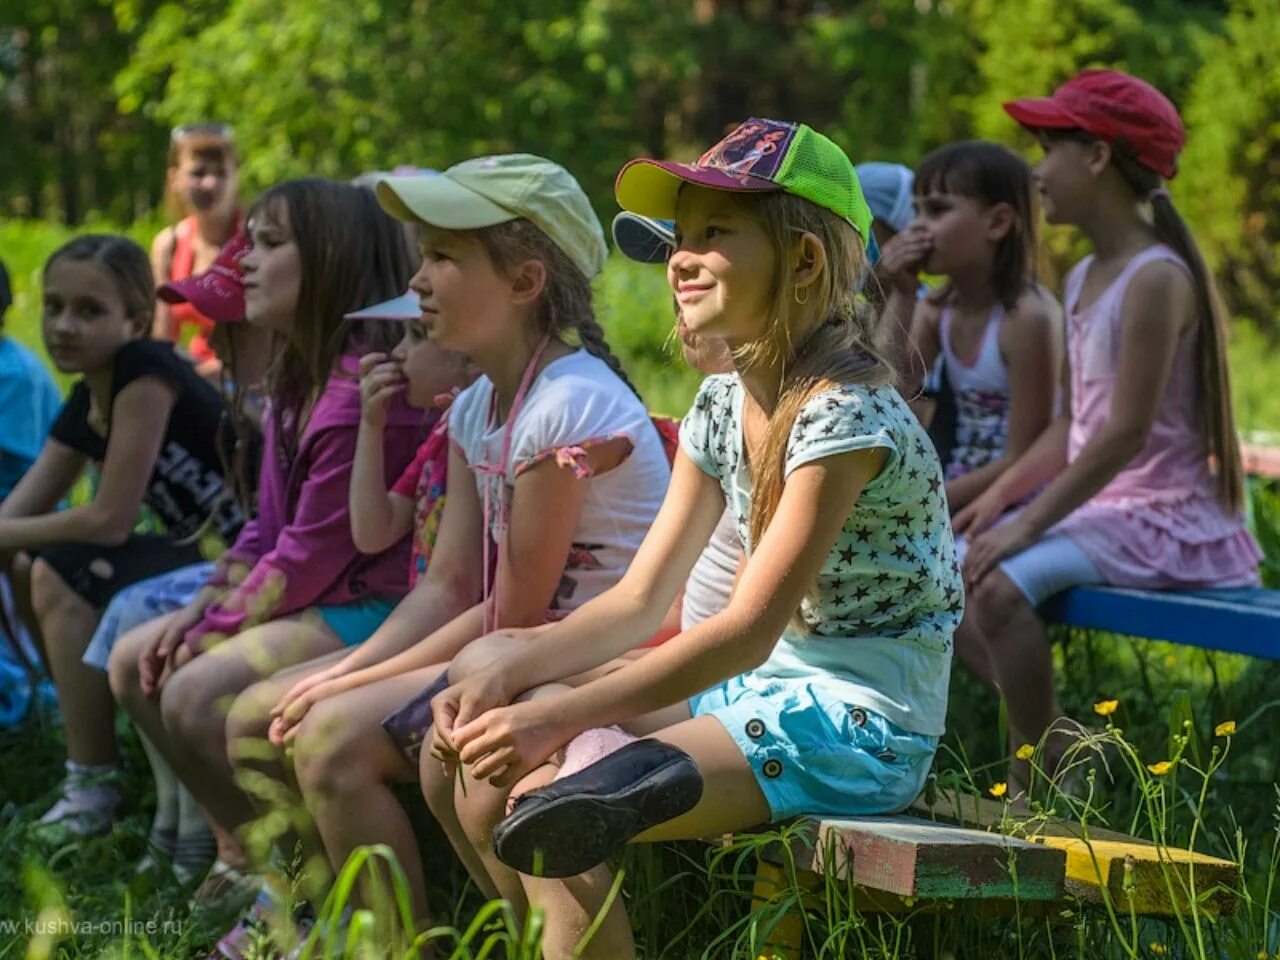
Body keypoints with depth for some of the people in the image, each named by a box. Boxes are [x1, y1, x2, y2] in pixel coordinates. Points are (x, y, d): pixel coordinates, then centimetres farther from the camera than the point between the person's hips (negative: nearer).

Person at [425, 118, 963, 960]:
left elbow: (747, 630, -23)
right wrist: (505, 678, -8)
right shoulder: (722, 408, 8)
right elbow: (641, 597, 8)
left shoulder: (845, 414, -19)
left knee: (549, 810, -21)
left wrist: (558, 716, -26)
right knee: (485, 770, -1)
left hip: (859, 724, -9)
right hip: (761, 693, 9)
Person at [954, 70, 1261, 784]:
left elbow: (1125, 434, -23)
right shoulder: (1084, 278, 12)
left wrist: (1030, 523, -22)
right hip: (1098, 504, 10)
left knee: (1003, 583, -27)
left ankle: (1037, 787, -13)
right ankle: (1055, 745, 12)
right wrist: (1001, 495, 1)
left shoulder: (1156, 279, -19)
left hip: (1161, 518, -10)